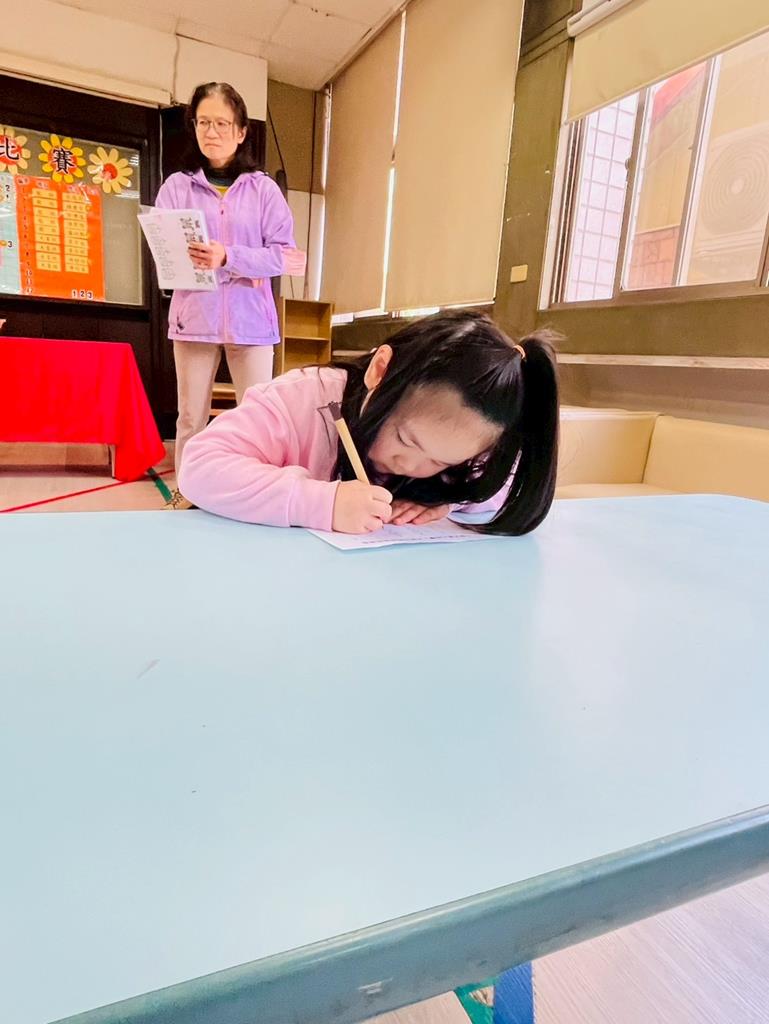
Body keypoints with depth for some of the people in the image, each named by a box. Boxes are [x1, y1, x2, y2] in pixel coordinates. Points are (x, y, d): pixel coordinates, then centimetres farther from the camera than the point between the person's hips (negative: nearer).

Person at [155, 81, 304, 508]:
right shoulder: (176, 185, 9)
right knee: (191, 419, 5)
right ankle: (184, 499, 15)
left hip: (250, 319, 0)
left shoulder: (264, 188, 8)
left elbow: (282, 252, -3)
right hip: (194, 316, 1)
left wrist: (227, 257, -20)